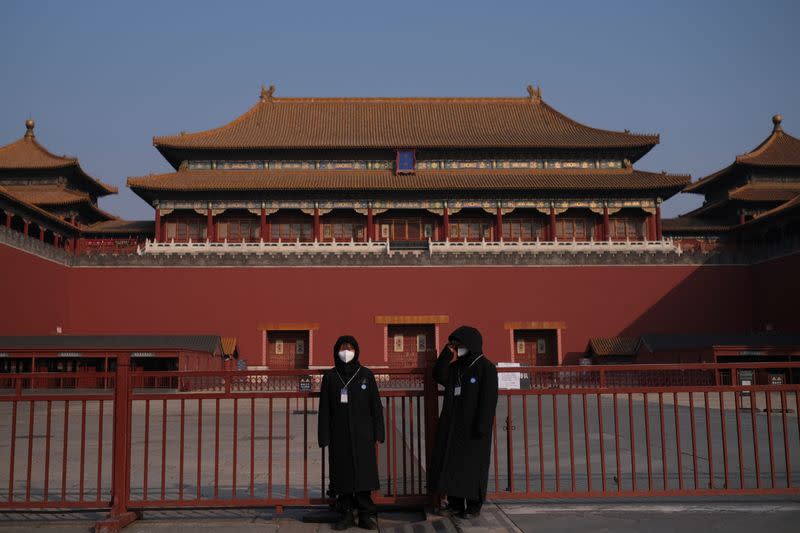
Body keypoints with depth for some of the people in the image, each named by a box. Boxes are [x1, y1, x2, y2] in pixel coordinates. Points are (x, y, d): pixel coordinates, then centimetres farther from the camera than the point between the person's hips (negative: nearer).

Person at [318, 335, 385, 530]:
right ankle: (347, 514, 12)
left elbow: (376, 406, 3)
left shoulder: (366, 375, 3)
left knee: (364, 473, -2)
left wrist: (378, 433, -2)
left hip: (362, 434, -1)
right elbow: (324, 409, 3)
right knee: (342, 474, 3)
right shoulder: (329, 377, 5)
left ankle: (365, 514, 6)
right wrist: (324, 438, -2)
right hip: (339, 435, 1)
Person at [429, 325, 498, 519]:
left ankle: (473, 506, 12)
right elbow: (439, 376, -5)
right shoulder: (455, 366, 12)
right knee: (451, 463, 8)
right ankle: (455, 503, 17)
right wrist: (447, 352, -8)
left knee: (472, 465, 1)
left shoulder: (486, 367, -10)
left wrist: (482, 427, -20)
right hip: (452, 426, 7)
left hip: (473, 427, -7)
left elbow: (489, 399, -15)